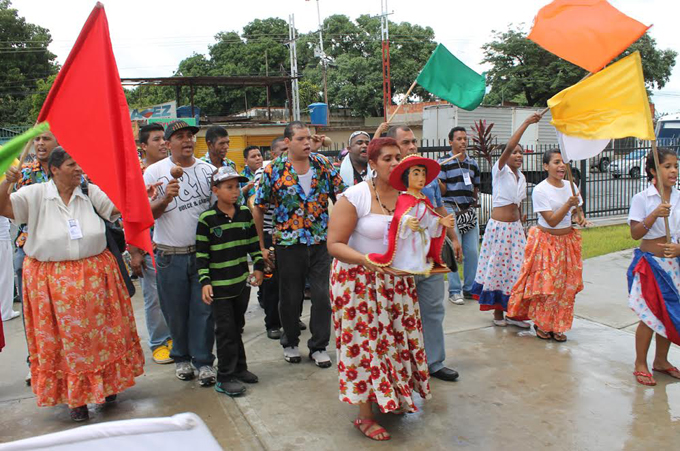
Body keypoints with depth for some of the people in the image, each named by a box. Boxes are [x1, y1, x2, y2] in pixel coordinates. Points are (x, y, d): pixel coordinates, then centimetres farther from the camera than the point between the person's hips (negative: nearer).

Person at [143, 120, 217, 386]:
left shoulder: (208, 170, 6)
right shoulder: (155, 172, -1)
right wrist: (166, 199, -21)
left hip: (204, 251, 1)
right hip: (170, 254, -1)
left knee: (204, 309, 3)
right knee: (176, 311, 10)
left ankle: (203, 360, 16)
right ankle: (181, 357, 29)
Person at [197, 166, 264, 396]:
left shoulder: (245, 213, 3)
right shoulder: (207, 218, -10)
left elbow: (253, 241, 12)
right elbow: (201, 253, -9)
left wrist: (259, 266, 6)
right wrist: (205, 281, -14)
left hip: (242, 282, 5)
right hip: (219, 284, -5)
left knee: (237, 327, 17)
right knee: (226, 330, 0)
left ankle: (239, 368, 30)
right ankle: (225, 377, 10)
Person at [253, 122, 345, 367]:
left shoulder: (323, 164, 1)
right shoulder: (274, 170, -5)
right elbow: (258, 208, 0)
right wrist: (261, 244, 0)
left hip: (321, 240, 2)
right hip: (288, 243, -1)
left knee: (323, 294, 3)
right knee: (290, 297, 11)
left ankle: (319, 346, 21)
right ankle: (290, 342, 33)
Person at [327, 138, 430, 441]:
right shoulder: (355, 197, -16)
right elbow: (334, 244, -17)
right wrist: (366, 259, -31)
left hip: (397, 279, 6)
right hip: (360, 279, -5)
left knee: (397, 337, 12)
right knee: (366, 341, 1)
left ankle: (392, 398, 37)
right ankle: (365, 416, 18)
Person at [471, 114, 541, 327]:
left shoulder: (521, 177, 12)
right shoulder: (500, 170, -7)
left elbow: (519, 205, 17)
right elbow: (508, 147, -23)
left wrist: (522, 227, 16)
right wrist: (526, 123, -23)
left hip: (515, 227, 6)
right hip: (499, 226, -6)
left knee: (516, 268, 6)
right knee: (497, 267, 1)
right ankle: (497, 310, 15)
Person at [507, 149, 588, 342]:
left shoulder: (571, 186, 3)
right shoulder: (540, 190, -15)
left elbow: (576, 211, 16)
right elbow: (551, 220, -19)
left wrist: (580, 219, -6)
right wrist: (568, 204, -30)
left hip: (568, 241, 6)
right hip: (546, 241, -5)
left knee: (567, 285, 7)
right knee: (546, 284, -1)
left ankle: (558, 326, 20)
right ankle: (542, 325, 18)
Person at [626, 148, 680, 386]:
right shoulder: (641, 199, -9)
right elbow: (635, 233, -13)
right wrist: (654, 214, -25)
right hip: (649, 262, -4)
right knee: (651, 315, 1)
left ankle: (661, 360, 30)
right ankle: (640, 364, 16)